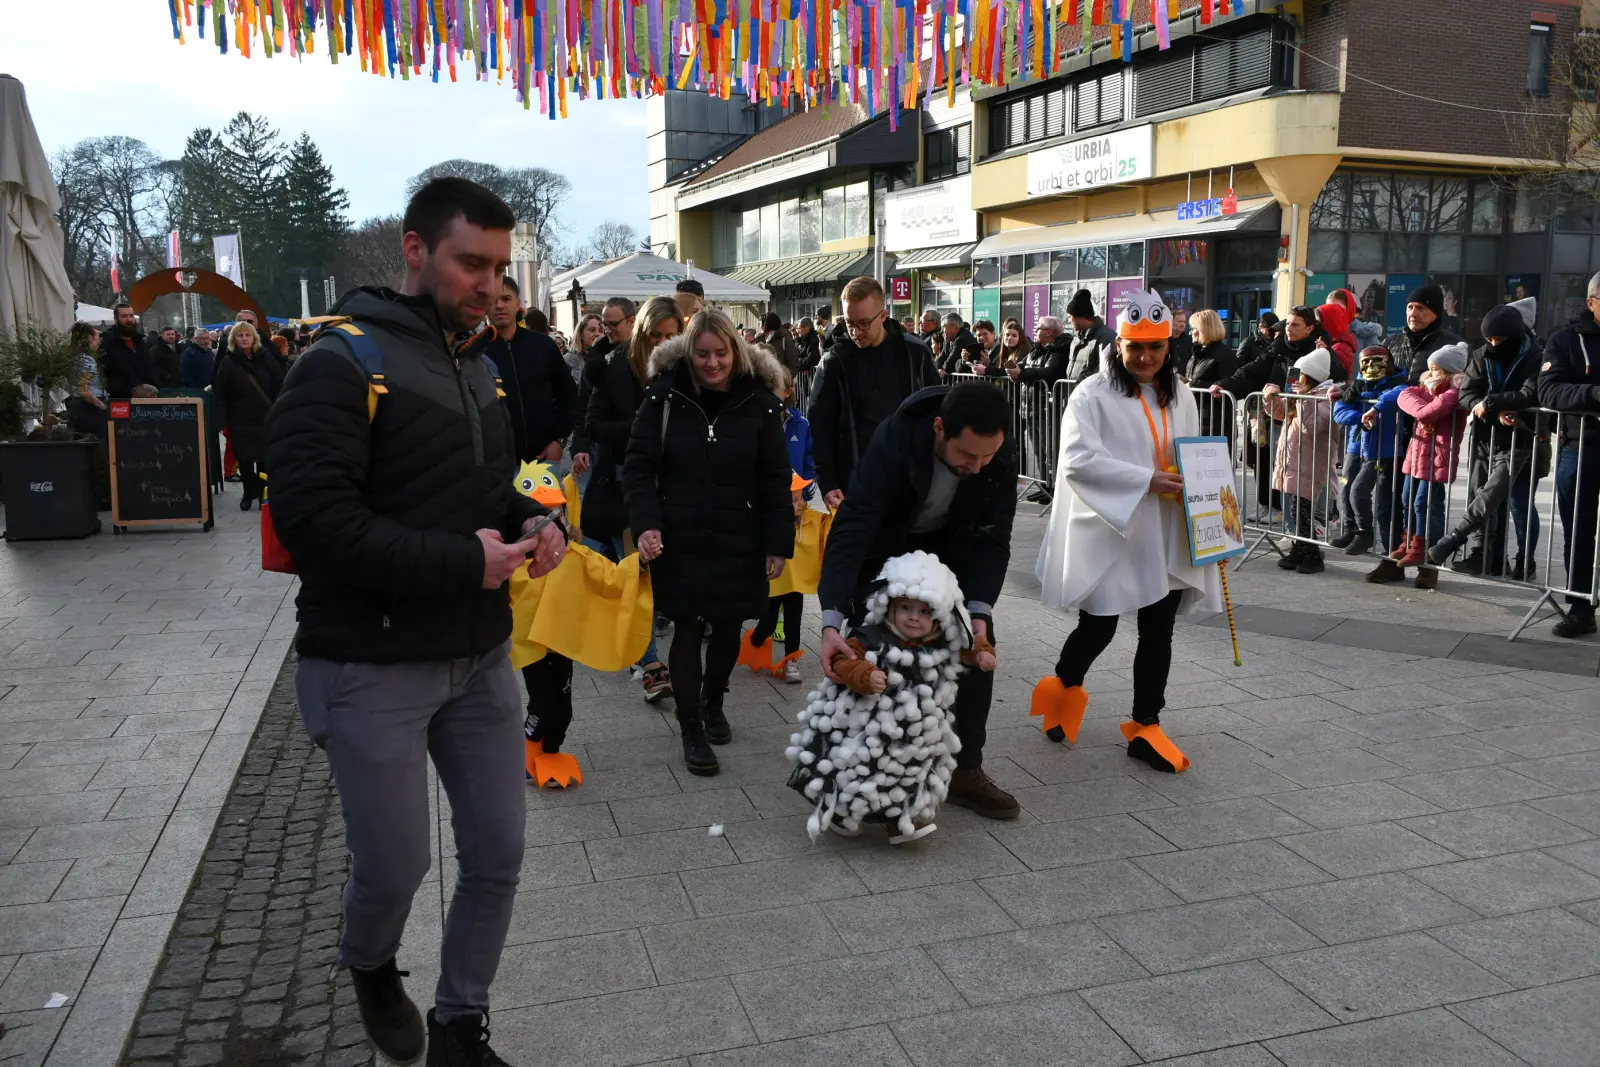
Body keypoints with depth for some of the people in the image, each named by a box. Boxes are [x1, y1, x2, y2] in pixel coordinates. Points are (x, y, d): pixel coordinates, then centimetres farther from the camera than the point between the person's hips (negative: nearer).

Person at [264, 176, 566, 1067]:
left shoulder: (479, 366, 10)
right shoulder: (342, 365, -14)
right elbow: (312, 516, -24)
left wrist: (535, 523, -2)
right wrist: (459, 562, -24)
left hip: (481, 655, 7)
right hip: (373, 667, -6)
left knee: (498, 854, 10)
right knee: (395, 866, 7)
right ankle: (371, 967, 43)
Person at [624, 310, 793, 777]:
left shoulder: (760, 402, -4)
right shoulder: (664, 396, -6)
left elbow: (775, 480, 0)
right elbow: (639, 466, -4)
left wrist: (778, 544, -2)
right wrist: (647, 523, -17)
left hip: (738, 542, 1)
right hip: (680, 540, -1)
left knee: (727, 628, 13)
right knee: (688, 631, 2)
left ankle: (712, 702, 40)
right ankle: (691, 730, 16)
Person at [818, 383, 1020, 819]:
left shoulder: (1001, 455, -27)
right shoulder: (894, 441, -38)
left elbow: (992, 537, -18)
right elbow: (850, 530, -42)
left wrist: (979, 610, -31)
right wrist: (833, 620, -51)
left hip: (951, 547, 3)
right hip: (886, 547, -3)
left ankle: (966, 769, 8)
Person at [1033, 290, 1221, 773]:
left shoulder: (1180, 397, 12)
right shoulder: (1093, 394, -9)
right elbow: (1077, 460, -21)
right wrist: (1146, 480, -24)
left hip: (1165, 540, 5)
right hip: (1109, 535, -5)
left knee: (1158, 633, 9)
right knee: (1098, 628, 2)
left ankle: (1145, 727, 21)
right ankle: (1065, 685, 33)